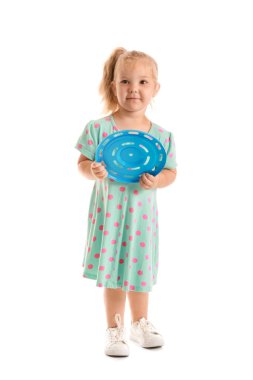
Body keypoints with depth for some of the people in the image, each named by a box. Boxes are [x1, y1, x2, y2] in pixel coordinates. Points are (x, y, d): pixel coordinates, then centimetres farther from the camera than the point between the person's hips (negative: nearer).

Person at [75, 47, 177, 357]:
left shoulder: (162, 136, -4)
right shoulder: (98, 128, -9)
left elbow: (171, 172, 2)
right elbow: (82, 163, -3)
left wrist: (156, 181, -18)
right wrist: (92, 171, -25)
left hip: (141, 211, 2)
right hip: (109, 210, -2)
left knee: (139, 268, 16)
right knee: (112, 272, 6)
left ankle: (140, 324, 37)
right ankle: (114, 330, 24)